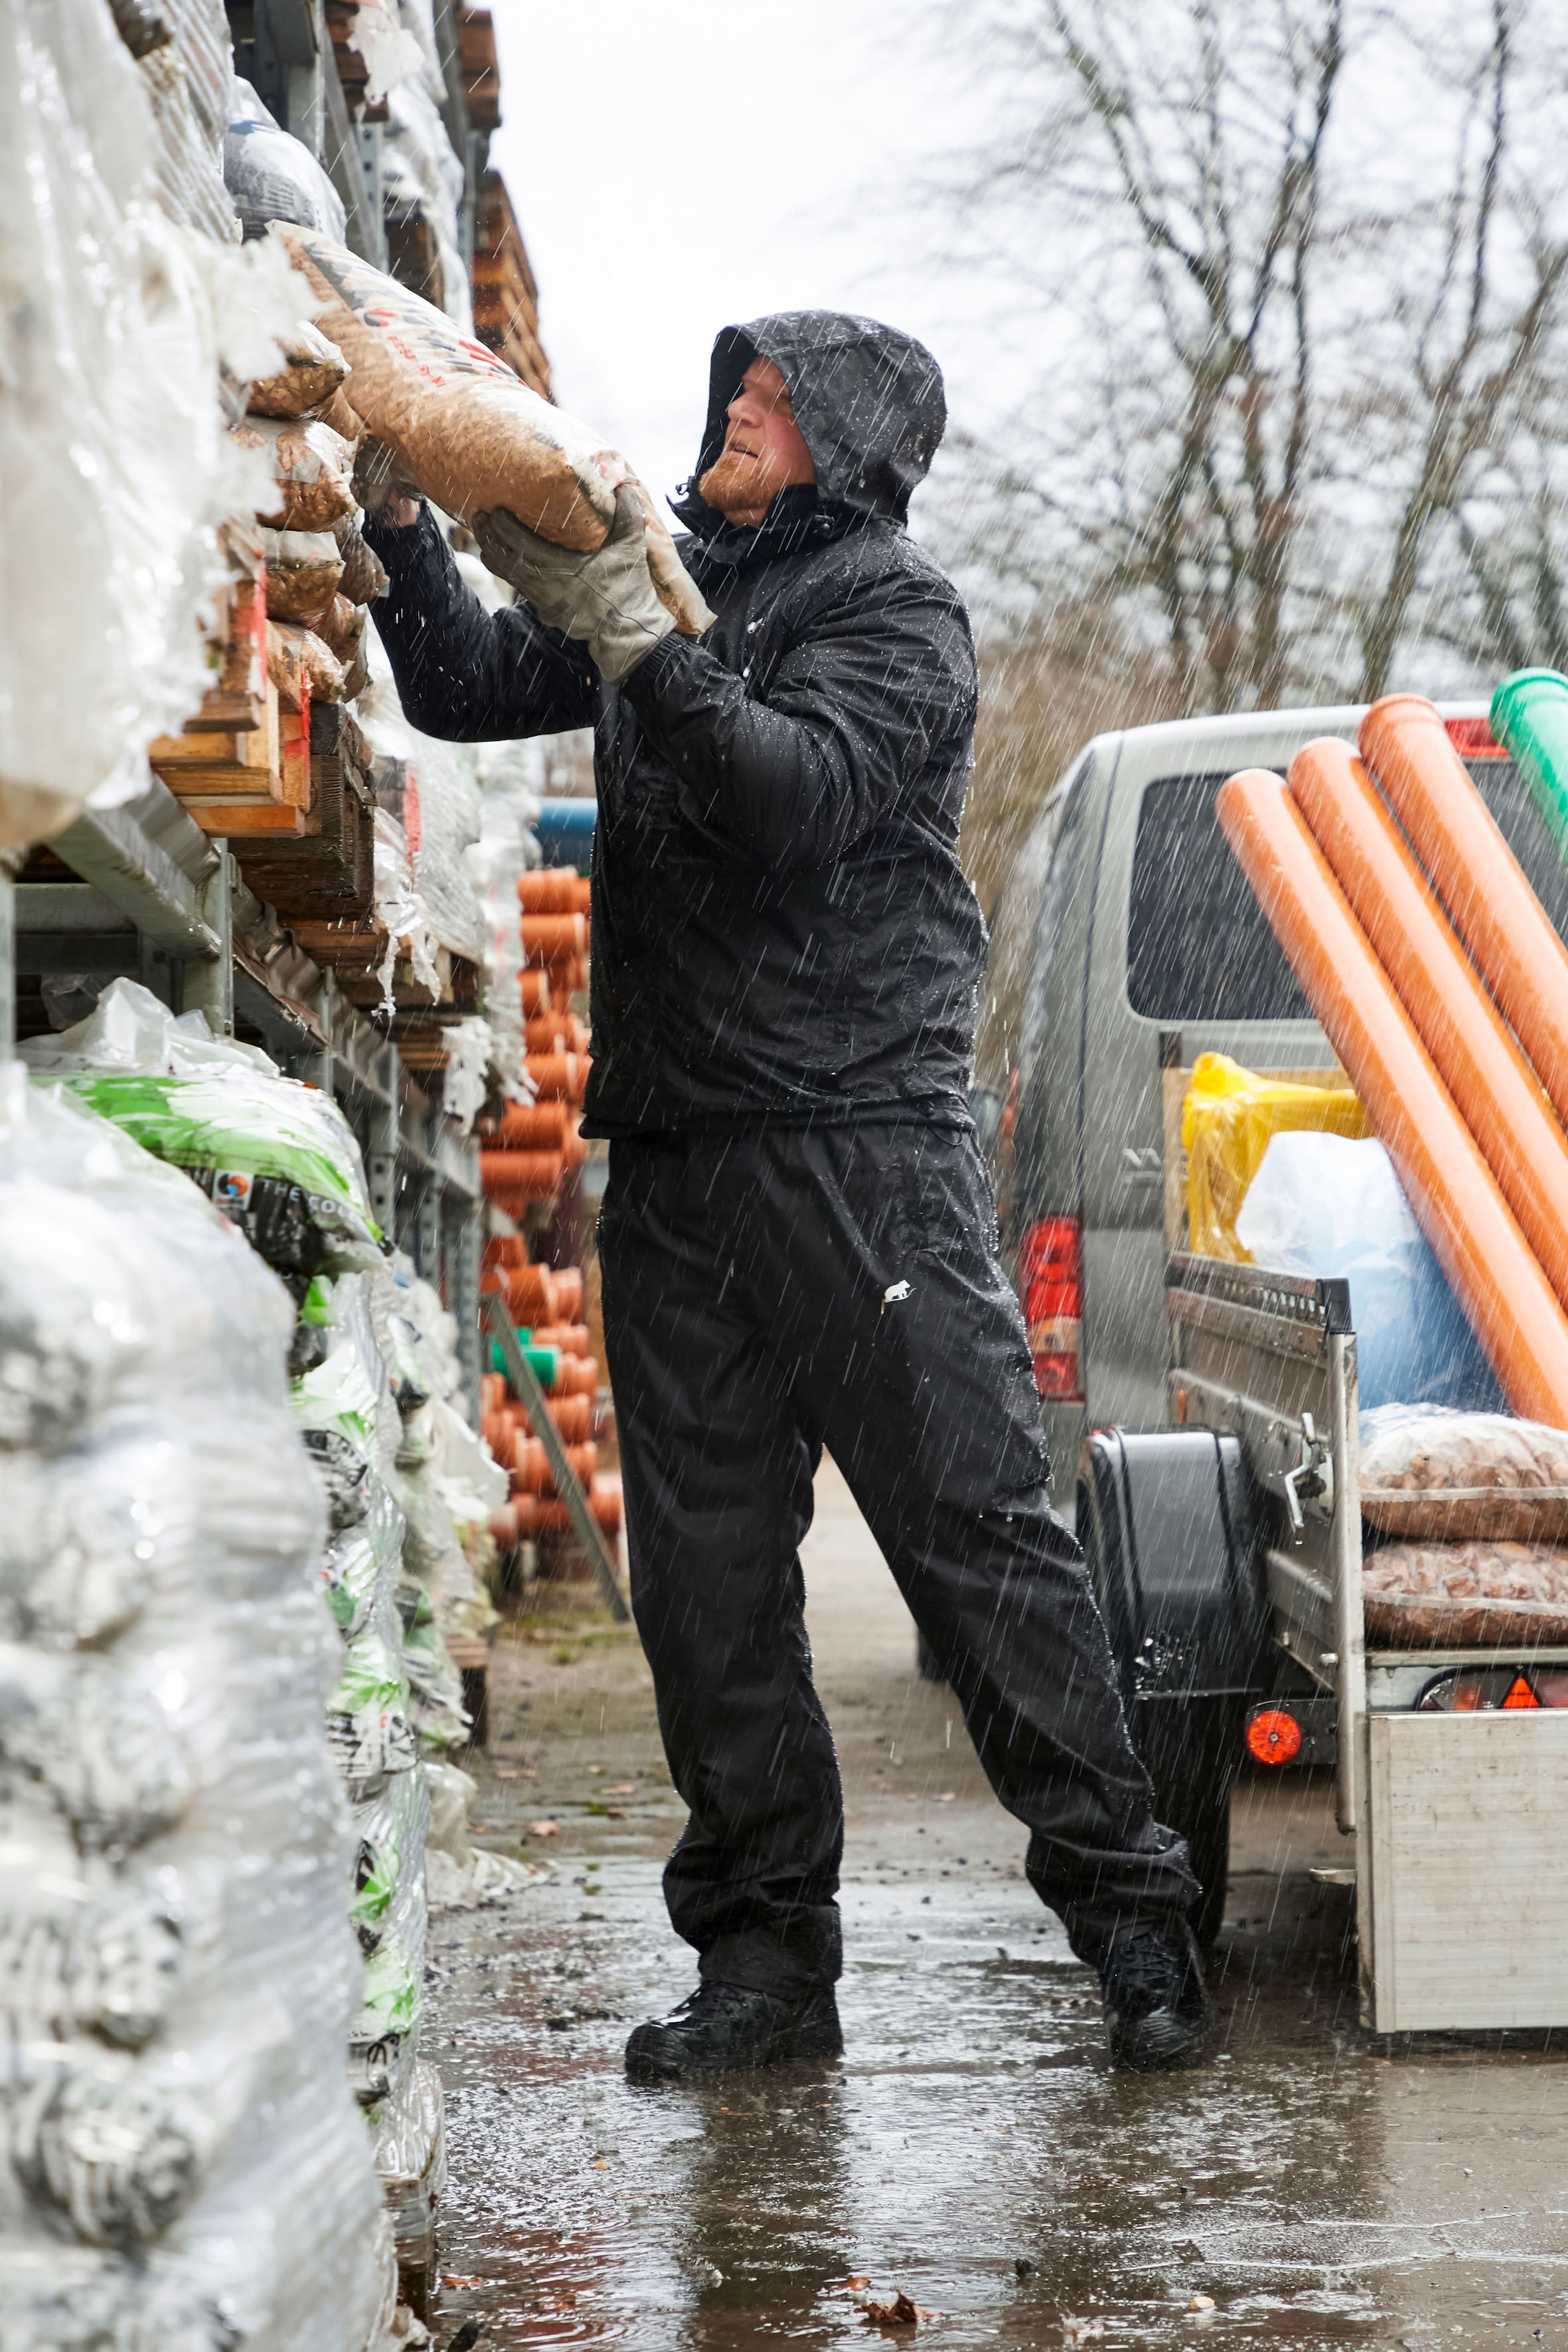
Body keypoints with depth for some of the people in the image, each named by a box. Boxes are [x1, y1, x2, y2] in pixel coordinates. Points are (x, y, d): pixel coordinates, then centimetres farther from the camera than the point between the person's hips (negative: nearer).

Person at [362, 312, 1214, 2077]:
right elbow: (465, 692, 19)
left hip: (862, 1143, -6)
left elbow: (800, 794, -17)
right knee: (706, 1578, 5)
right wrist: (401, 519, 6)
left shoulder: (894, 604, -1)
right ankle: (764, 1958, 11)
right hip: (674, 1163, 6)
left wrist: (641, 646, -26)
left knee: (978, 1532, -7)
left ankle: (1128, 1912, -1)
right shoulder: (671, 576, 18)